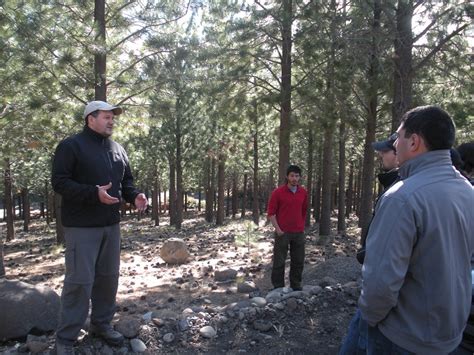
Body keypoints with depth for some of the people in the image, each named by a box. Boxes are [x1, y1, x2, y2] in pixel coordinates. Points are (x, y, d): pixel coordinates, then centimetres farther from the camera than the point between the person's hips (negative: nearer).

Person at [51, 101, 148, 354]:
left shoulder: (118, 149, 13)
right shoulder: (71, 146, -7)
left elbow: (126, 180, 18)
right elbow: (59, 182, -14)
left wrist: (134, 196, -4)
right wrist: (94, 193, -26)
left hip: (111, 224, 7)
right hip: (82, 226, -6)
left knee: (108, 277, 13)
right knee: (80, 280, -5)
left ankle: (101, 324, 30)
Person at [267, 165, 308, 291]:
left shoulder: (303, 193, 5)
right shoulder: (278, 192, -8)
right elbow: (271, 213, -6)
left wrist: (302, 226, 13)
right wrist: (278, 229, -11)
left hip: (299, 233, 4)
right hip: (282, 232, -4)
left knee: (298, 261, 11)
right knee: (279, 261, 3)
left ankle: (296, 285, 25)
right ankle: (278, 287, 14)